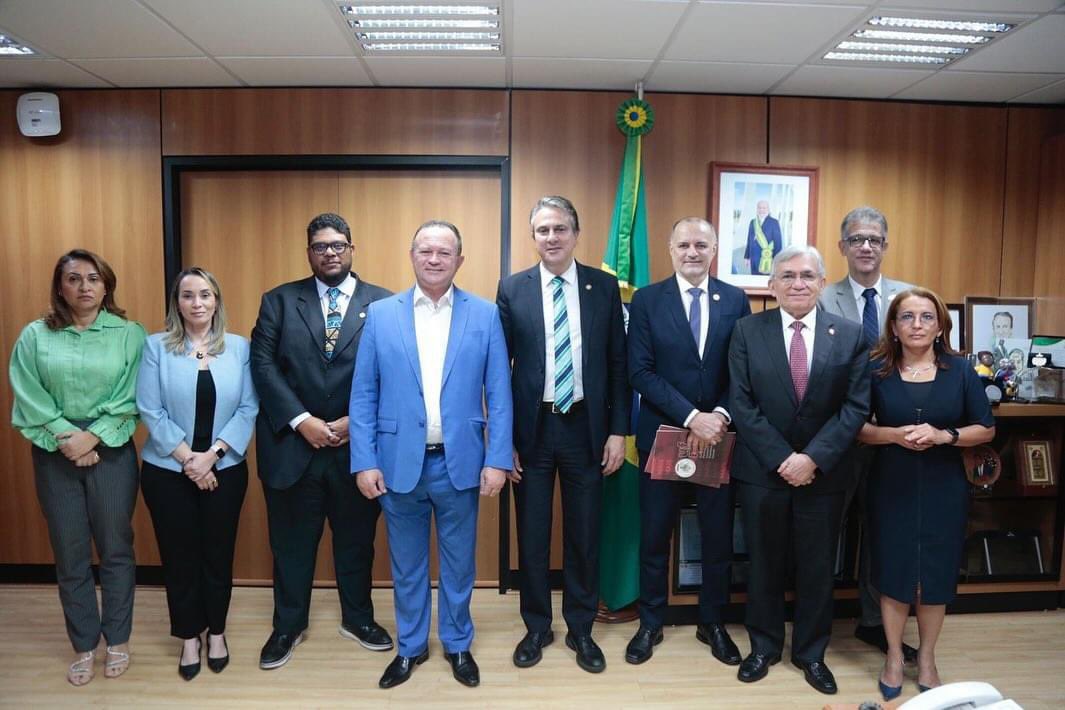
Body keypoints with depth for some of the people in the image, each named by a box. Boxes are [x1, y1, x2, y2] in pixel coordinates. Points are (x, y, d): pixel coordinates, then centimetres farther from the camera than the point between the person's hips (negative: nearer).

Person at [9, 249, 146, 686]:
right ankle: (84, 646, 25)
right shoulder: (35, 336, 3)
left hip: (111, 452, -1)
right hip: (54, 455, 1)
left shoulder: (130, 334, -1)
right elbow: (28, 397, -3)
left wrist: (93, 436, -14)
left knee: (115, 549, 7)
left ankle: (117, 641, 23)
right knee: (70, 555, 10)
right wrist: (64, 437, -12)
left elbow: (131, 399, -6)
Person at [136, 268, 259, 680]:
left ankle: (216, 632, 29)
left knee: (218, 553, 10)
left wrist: (212, 454, -14)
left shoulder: (239, 347, 0)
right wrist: (187, 457, -15)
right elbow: (150, 411, -8)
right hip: (168, 471, 0)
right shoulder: (157, 347, -2)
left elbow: (248, 408, -5)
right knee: (179, 556, 10)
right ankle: (189, 636, 28)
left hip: (225, 469, 1)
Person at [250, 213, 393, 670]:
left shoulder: (383, 303, 1)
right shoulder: (279, 301, 5)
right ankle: (288, 625, 33)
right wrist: (301, 420, -13)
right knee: (291, 542, 13)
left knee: (356, 539, 15)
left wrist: (355, 421, -11)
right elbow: (263, 364, -4)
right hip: (292, 444, 1)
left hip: (357, 444, 0)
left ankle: (357, 618, 35)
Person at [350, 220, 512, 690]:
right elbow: (363, 395, 0)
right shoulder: (381, 314, 0)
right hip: (399, 463, 1)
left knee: (458, 563, 14)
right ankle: (410, 646, 36)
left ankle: (457, 644, 35)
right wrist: (364, 461, -5)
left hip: (460, 463, 0)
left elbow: (499, 395, -2)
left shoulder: (485, 315, -1)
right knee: (406, 563, 16)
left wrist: (498, 459, -7)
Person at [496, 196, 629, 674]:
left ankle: (581, 630, 31)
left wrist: (618, 431, -2)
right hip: (531, 427, 0)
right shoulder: (512, 290, -1)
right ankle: (536, 627, 32)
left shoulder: (604, 287, 1)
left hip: (586, 427, 0)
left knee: (584, 535, 12)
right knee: (531, 536, 12)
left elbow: (618, 364, 2)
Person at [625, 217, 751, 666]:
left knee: (718, 536, 13)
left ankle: (712, 623, 33)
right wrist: (691, 417, -17)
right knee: (654, 536, 10)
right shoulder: (647, 300, -3)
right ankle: (651, 624, 28)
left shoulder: (736, 300, 3)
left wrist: (721, 415, -15)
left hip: (720, 435, 2)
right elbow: (640, 372, -10)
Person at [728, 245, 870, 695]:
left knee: (817, 567, 13)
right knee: (764, 562, 13)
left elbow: (855, 407, -5)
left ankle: (811, 652, 32)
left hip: (823, 472, 1)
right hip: (762, 470, 0)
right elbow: (742, 404, -6)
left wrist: (813, 458, -15)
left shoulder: (850, 335, 0)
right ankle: (764, 646, 32)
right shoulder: (748, 331, -2)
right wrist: (781, 459, -14)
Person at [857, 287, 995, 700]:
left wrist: (943, 435, -16)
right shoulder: (876, 370, -4)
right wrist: (894, 434, -19)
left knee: (936, 572, 10)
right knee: (893, 570, 7)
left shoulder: (960, 371, -1)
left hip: (943, 489, 1)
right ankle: (894, 656, 27)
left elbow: (986, 429, 2)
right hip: (892, 487, -1)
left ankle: (927, 658, 30)